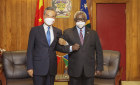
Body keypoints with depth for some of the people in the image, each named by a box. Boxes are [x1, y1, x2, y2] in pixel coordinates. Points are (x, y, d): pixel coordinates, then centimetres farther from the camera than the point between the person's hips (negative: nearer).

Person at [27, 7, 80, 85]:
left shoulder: (58, 32, 7)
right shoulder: (35, 30, -1)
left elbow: (56, 47, 11)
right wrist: (30, 67, -7)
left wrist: (71, 48, -3)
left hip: (52, 67, 3)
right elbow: (30, 50, -2)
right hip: (38, 67, -3)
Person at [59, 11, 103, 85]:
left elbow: (99, 52, 8)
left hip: (89, 70, 1)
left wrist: (99, 68, 3)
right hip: (74, 70, -1)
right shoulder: (68, 32, 4)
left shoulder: (93, 33, 8)